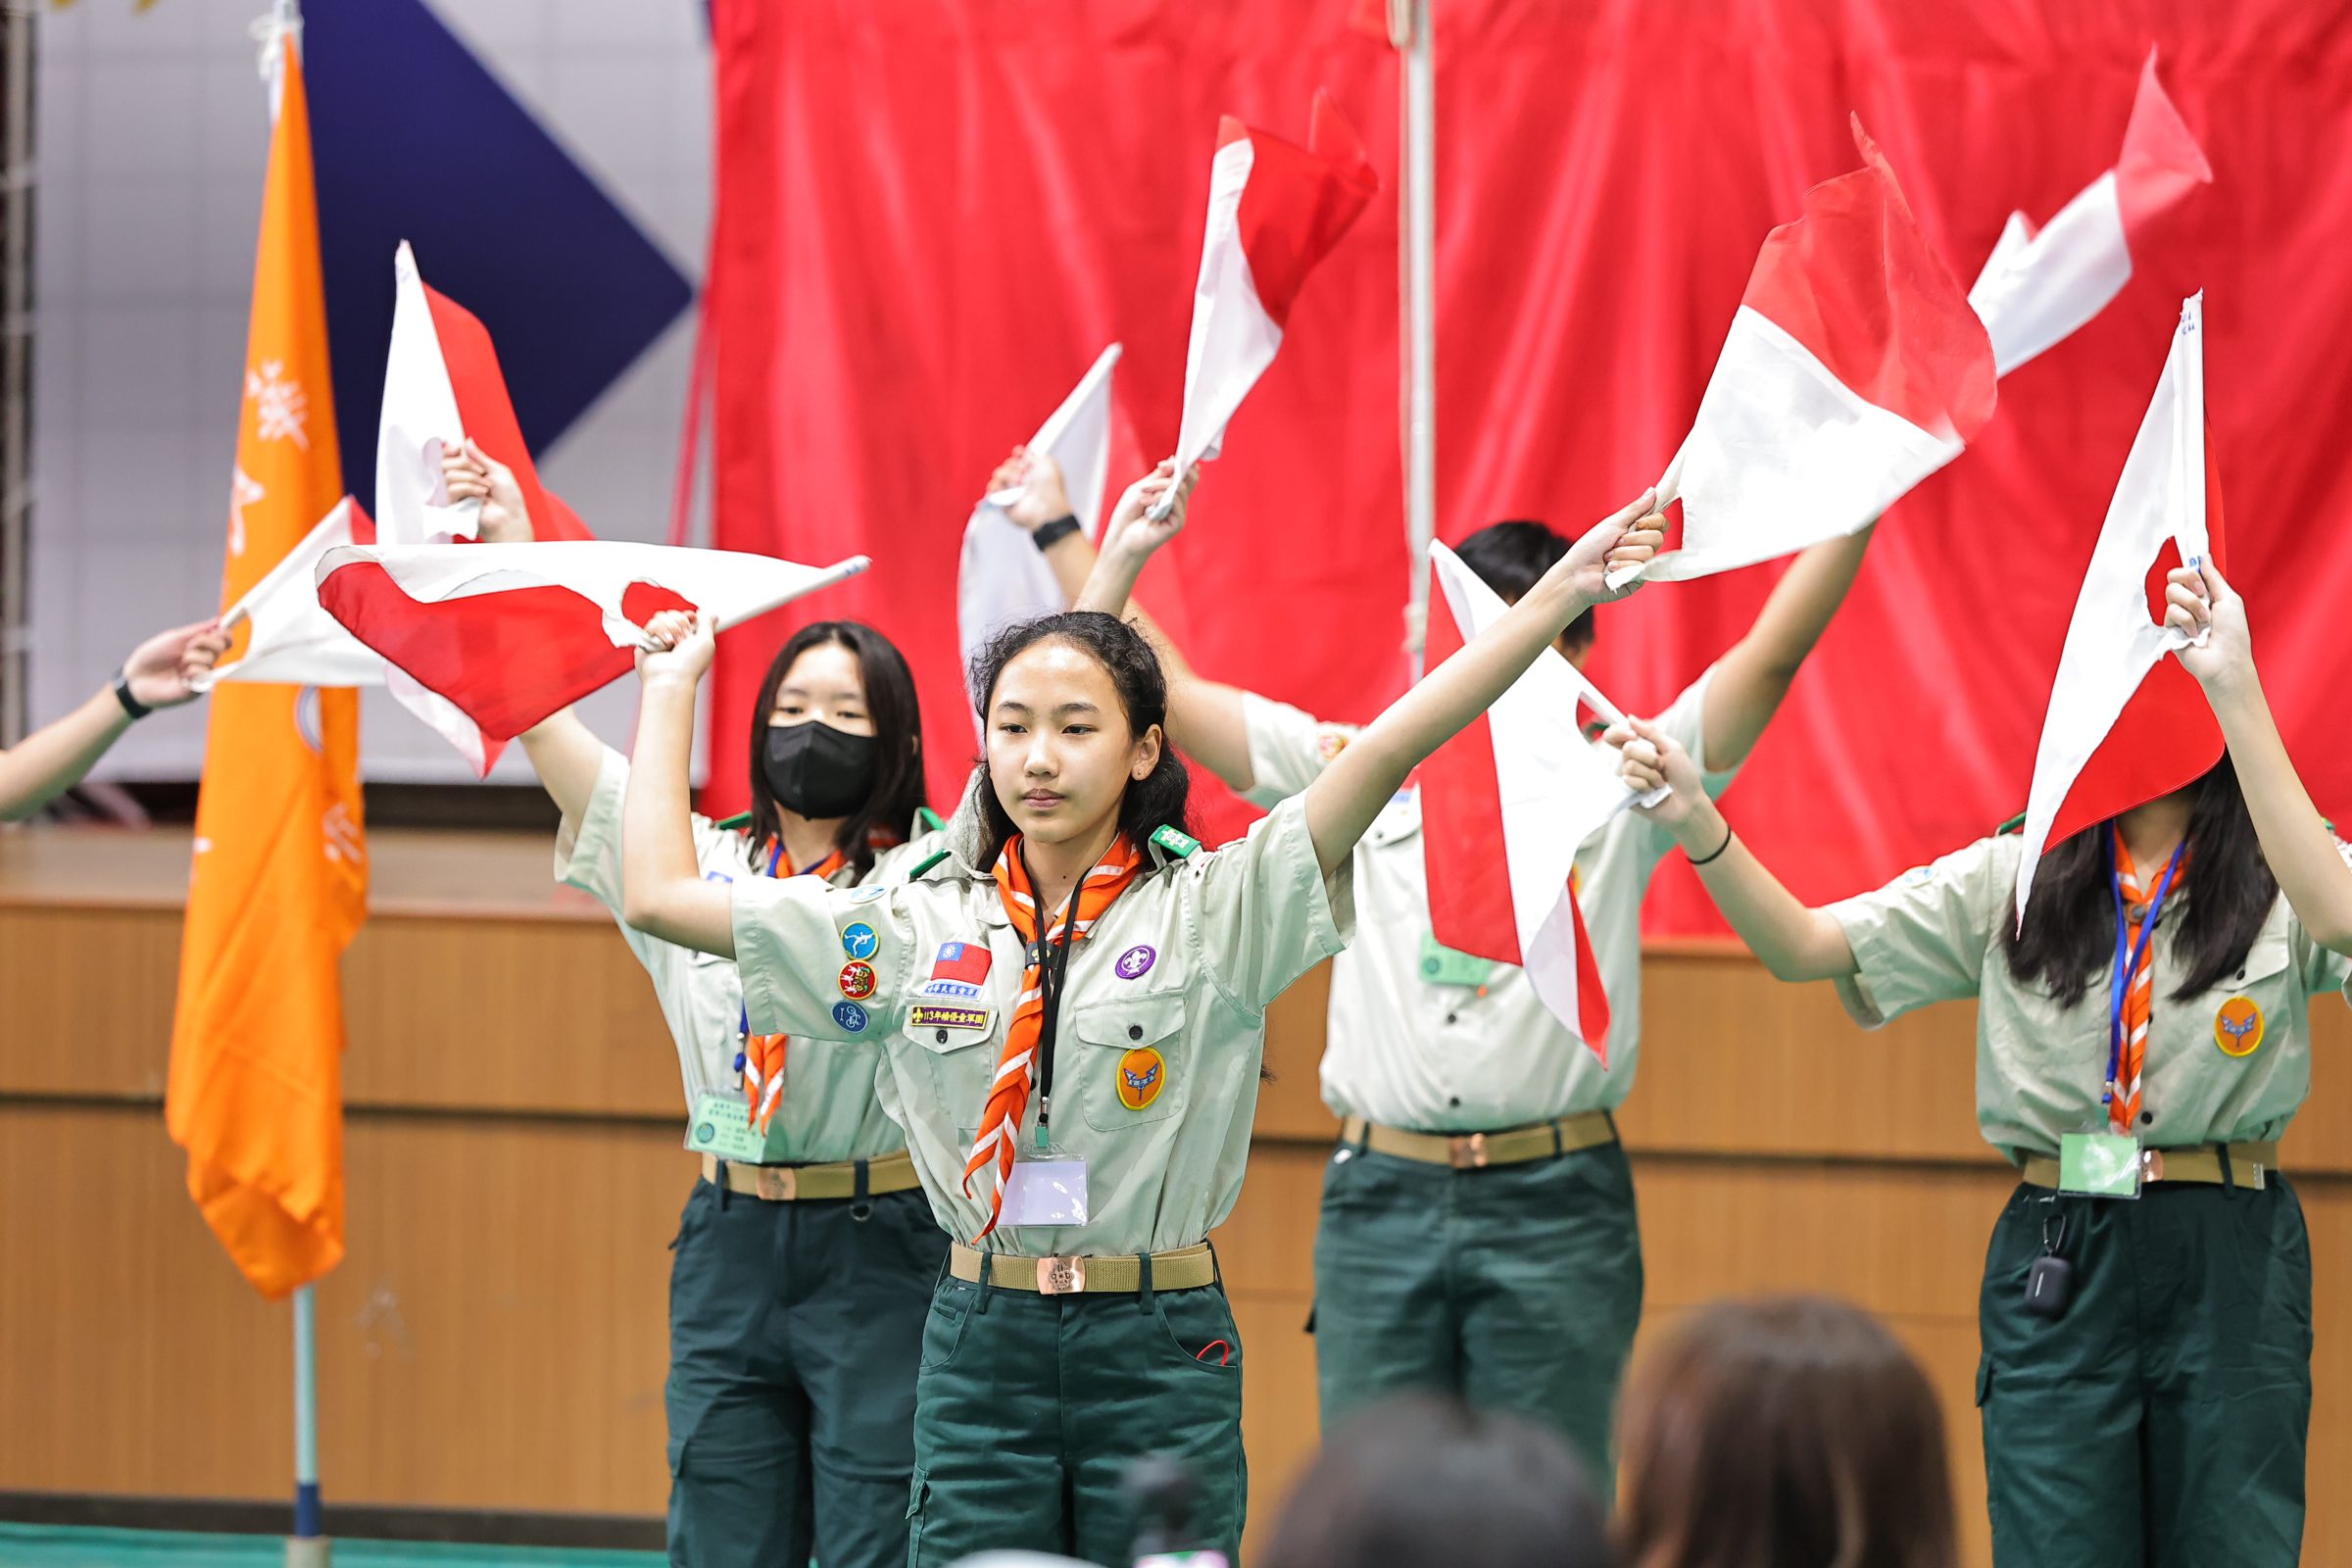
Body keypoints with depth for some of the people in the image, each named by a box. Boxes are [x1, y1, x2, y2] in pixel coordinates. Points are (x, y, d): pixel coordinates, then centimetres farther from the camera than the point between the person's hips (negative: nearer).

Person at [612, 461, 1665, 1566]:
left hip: (1160, 1356, -2)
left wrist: (1558, 598, -18)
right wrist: (671, 689, 18)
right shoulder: (921, 927, 5)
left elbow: (1389, 748, -10)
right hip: (981, 1349, 2)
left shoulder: (1214, 911, -2)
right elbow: (661, 896, 10)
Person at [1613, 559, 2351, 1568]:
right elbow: (1803, 946, 2)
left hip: (2232, 1266, -2)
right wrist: (1696, 823, -17)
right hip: (2058, 1257, 2)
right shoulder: (2015, 880, 8)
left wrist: (2238, 690, -31)